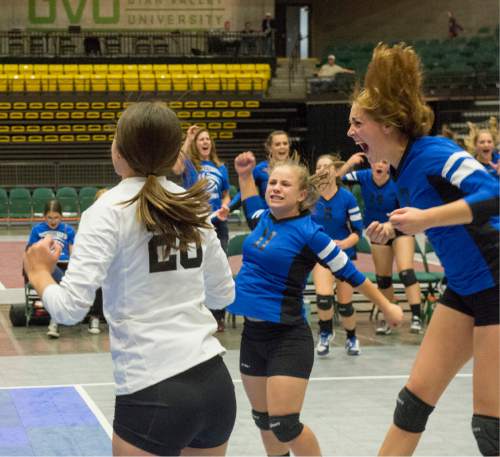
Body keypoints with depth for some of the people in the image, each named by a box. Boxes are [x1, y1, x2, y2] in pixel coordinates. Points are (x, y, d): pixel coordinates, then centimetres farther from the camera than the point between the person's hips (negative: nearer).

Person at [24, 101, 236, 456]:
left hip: (153, 394, -5)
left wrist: (39, 272, 5)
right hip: (216, 383, 6)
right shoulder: (193, 207, 7)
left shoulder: (110, 211, -9)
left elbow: (70, 308, -14)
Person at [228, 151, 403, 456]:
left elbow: (349, 273, -6)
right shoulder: (264, 219, 5)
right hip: (252, 332, 7)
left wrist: (387, 307, 0)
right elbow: (251, 205, 32)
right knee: (263, 419, 16)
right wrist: (245, 174, 21)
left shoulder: (308, 233, -14)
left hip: (288, 338, -7)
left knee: (285, 425, -11)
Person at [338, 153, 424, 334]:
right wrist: (349, 163, -33)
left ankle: (416, 316, -22)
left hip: (400, 230, -4)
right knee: (383, 277, 11)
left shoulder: (397, 184, -22)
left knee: (406, 271, -21)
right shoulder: (364, 177, -13)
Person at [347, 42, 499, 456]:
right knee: (415, 396, 11)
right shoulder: (405, 168, 5)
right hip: (465, 287, 9)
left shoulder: (433, 154, -20)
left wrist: (427, 218, -37)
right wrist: (395, 230, 10)